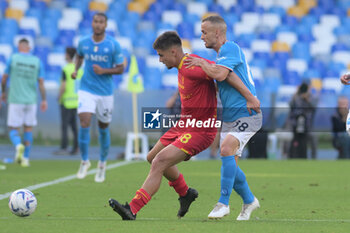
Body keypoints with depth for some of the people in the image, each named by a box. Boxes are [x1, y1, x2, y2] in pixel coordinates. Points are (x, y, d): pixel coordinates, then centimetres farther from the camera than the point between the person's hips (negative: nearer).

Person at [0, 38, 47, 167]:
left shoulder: (13, 58, -2)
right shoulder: (37, 61, 3)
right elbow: (41, 82, 0)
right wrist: (44, 100, 5)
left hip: (15, 100, -2)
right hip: (31, 100, 2)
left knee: (13, 130, 4)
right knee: (28, 128, 14)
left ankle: (18, 145, -28)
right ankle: (25, 158, 11)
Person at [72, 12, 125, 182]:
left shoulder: (113, 45, -9)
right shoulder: (83, 42, -1)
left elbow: (120, 68, -4)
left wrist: (104, 71, -20)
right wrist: (76, 69, 2)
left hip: (105, 92, -1)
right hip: (87, 90, 1)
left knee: (104, 128, 10)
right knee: (84, 122, -17)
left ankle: (102, 164, 30)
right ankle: (84, 161, 0)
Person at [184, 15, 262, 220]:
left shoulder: (230, 48, -10)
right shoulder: (223, 52, 20)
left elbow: (219, 73, -24)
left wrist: (201, 62, -9)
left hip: (246, 114, -10)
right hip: (229, 116, 10)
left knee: (227, 149, -26)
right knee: (230, 165, 6)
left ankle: (223, 203, -24)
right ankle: (249, 201, 26)